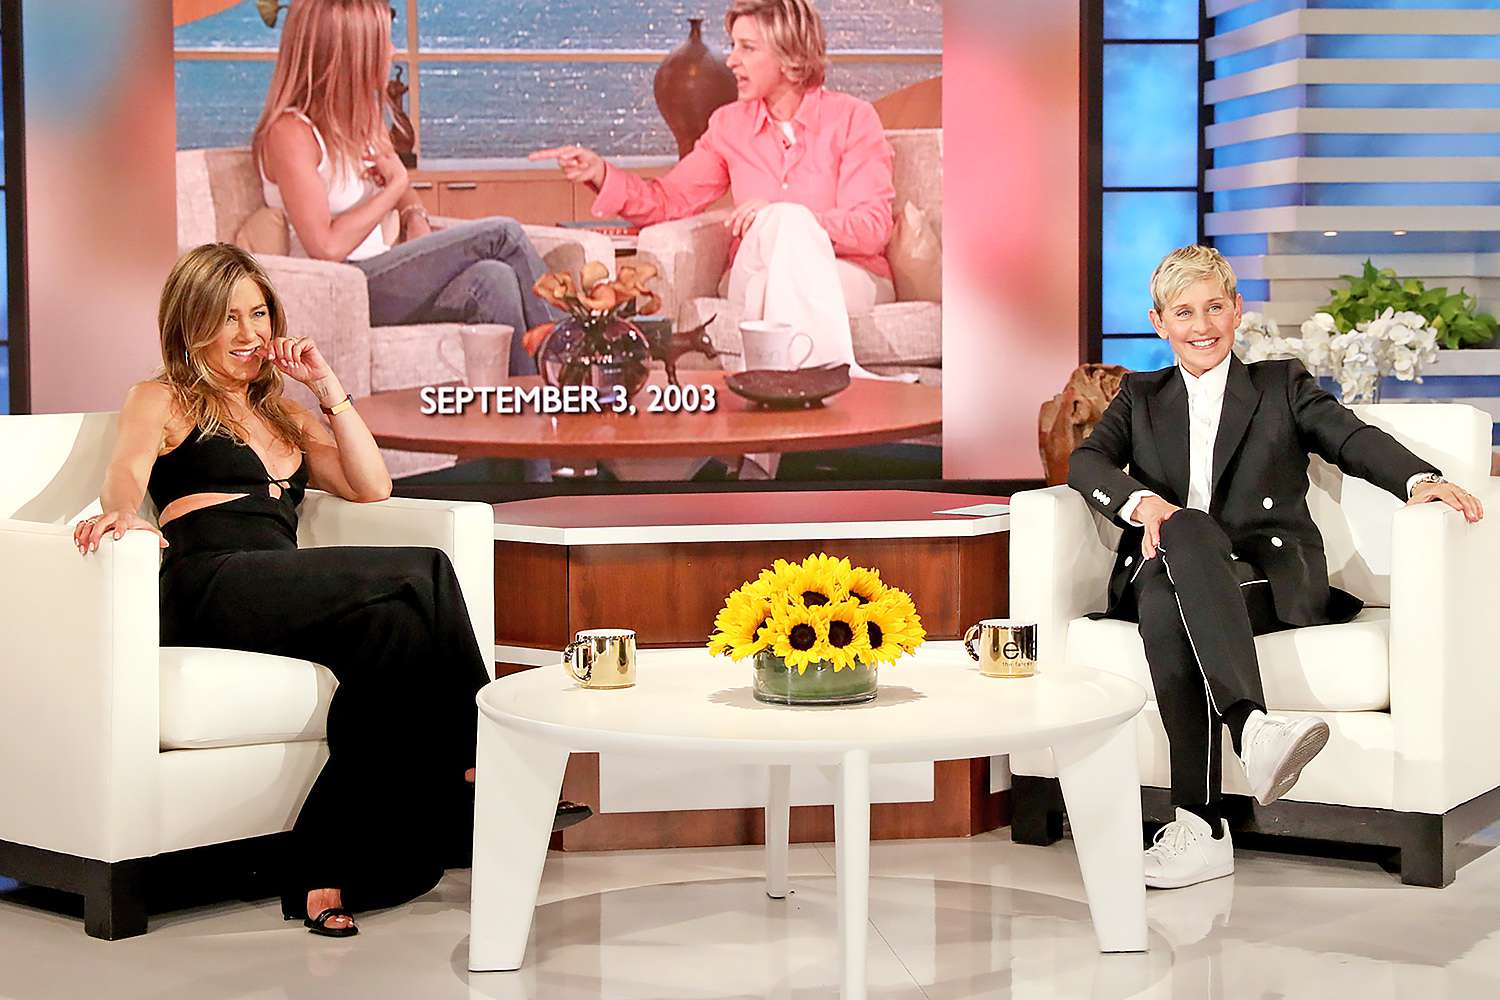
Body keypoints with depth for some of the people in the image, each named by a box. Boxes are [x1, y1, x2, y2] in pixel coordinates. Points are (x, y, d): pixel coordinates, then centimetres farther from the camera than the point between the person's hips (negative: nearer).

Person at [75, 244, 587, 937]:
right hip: (213, 585, -6)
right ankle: (473, 764, -23)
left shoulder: (286, 417, 34)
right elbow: (126, 472, -4)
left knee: (393, 623, -32)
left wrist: (327, 386, 16)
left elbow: (372, 488, 20)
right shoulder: (162, 400, 19)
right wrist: (122, 513, -28)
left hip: (282, 597, 6)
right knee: (421, 576, -29)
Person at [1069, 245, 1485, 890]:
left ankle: (1200, 825, -46)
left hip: (1268, 581, -1)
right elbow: (1086, 461, 6)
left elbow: (1353, 439, 1)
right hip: (1163, 572, 1)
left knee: (1168, 605, -36)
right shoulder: (1141, 396, 26)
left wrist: (1419, 479, -21)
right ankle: (1253, 728, -52)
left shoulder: (1282, 386, 21)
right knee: (1187, 528, -36)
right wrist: (1143, 502, -17)